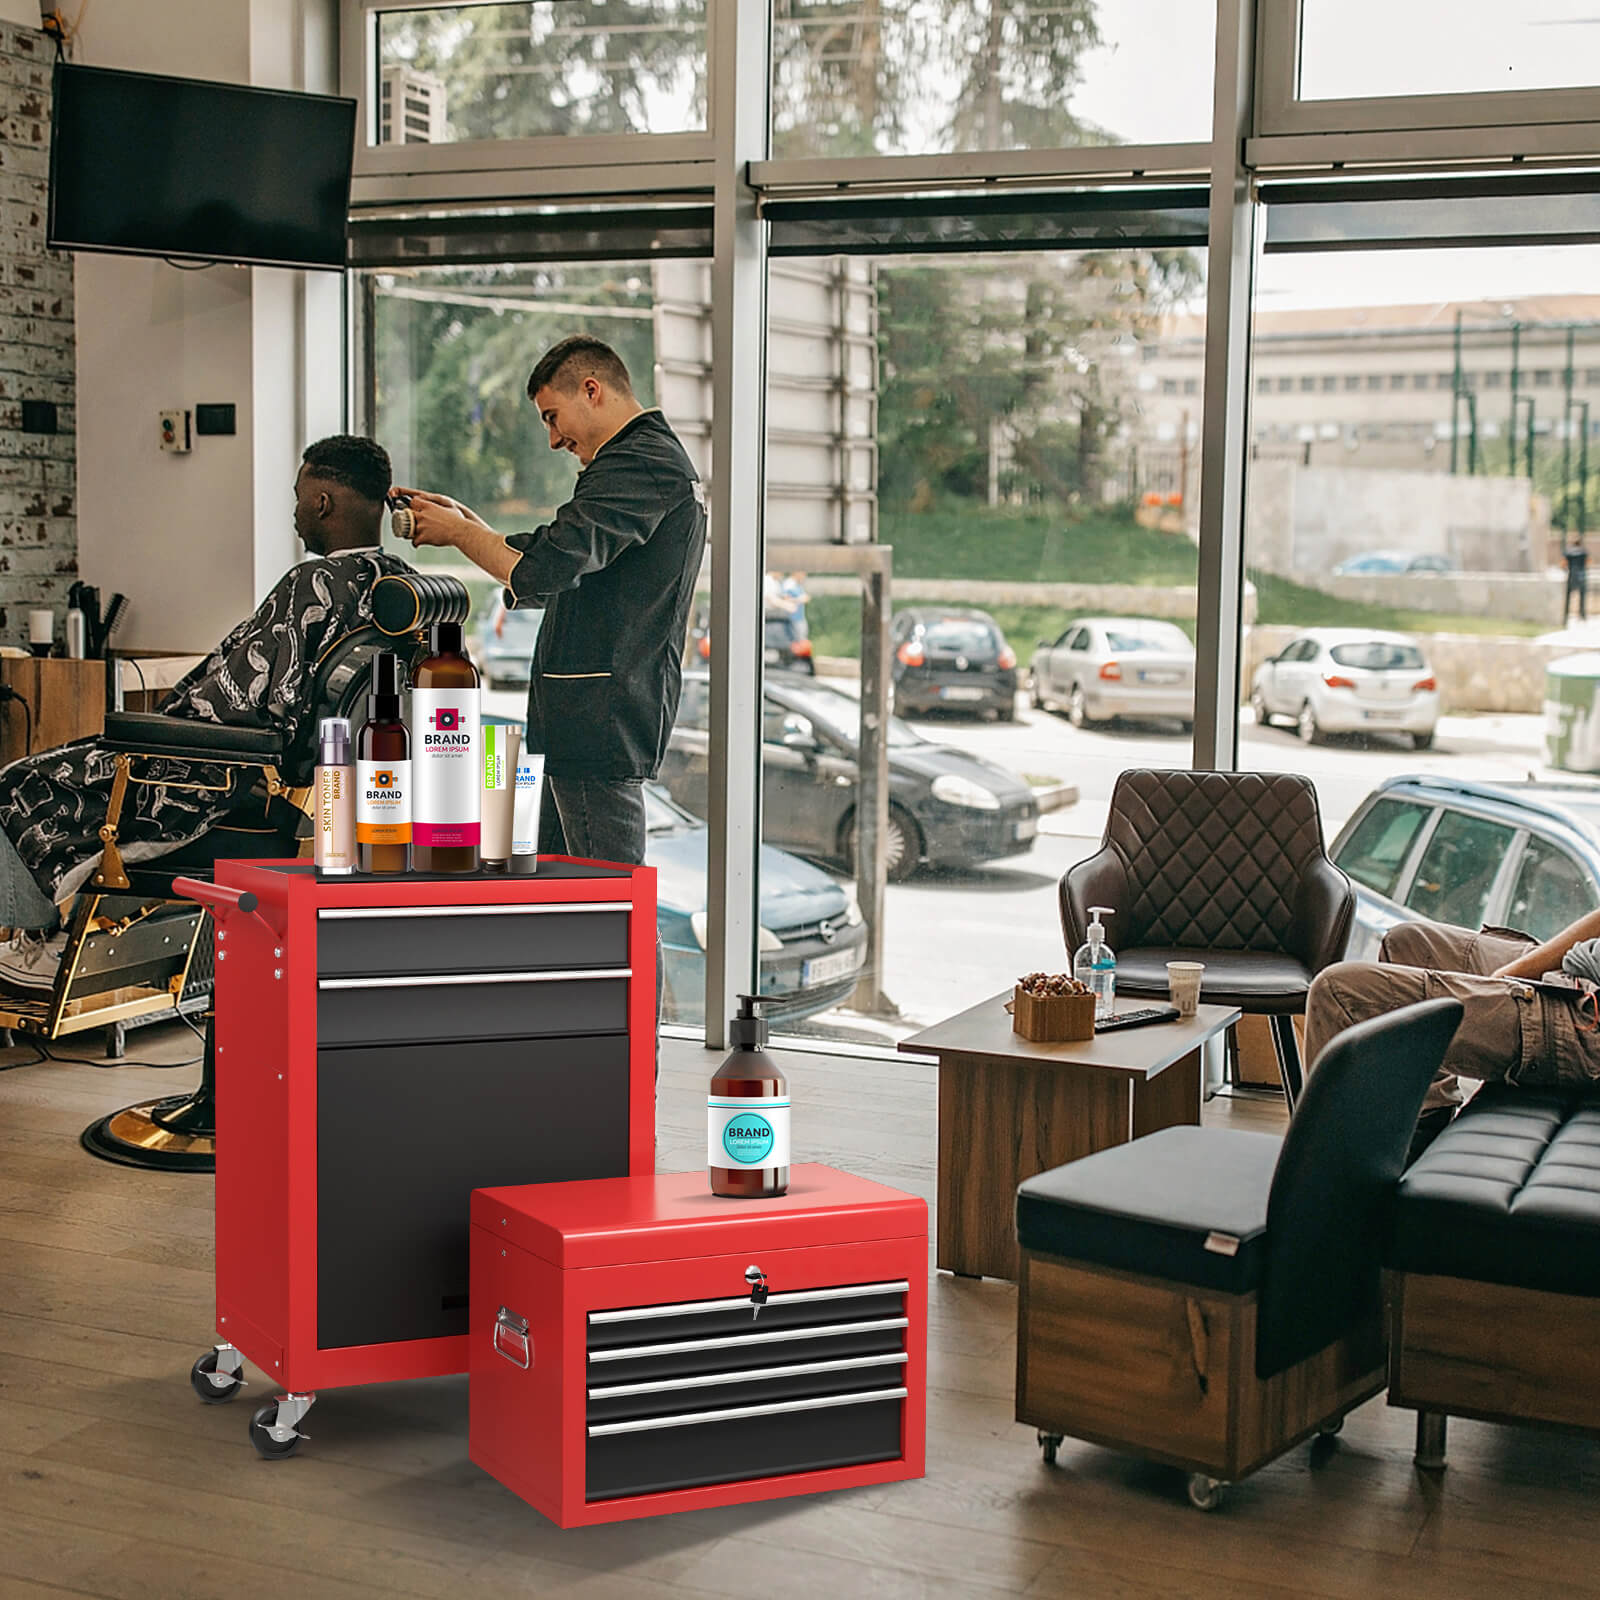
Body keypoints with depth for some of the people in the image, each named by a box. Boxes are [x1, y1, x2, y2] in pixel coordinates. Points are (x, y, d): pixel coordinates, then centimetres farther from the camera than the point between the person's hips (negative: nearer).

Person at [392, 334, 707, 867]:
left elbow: (542, 569, -22)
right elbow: (563, 576, 24)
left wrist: (458, 532, -5)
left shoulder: (641, 466, -13)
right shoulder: (661, 461, 22)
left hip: (601, 718, -11)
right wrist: (470, 523, 17)